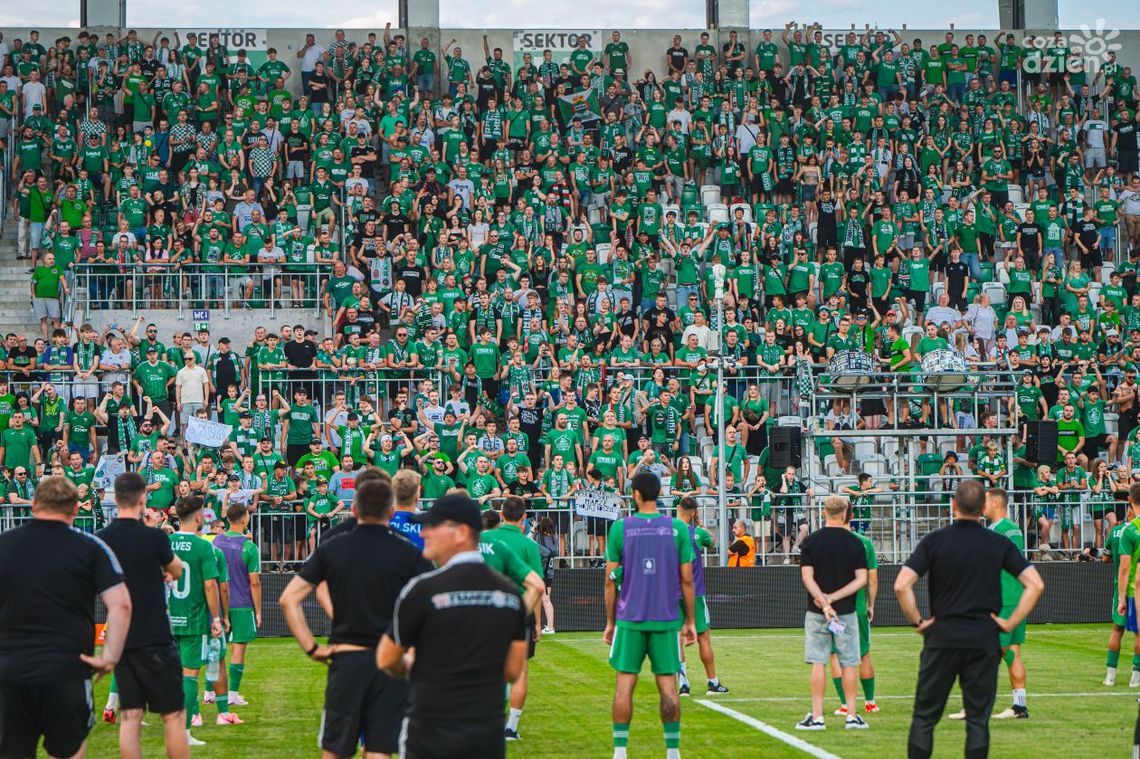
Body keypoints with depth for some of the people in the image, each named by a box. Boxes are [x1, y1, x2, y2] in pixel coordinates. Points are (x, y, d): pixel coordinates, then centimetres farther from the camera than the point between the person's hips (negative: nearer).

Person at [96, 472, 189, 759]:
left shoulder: (101, 539, 1)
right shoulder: (154, 537, -13)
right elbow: (176, 571, 6)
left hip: (120, 639, 5)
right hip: (154, 639, -5)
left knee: (129, 717, 5)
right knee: (173, 716, 2)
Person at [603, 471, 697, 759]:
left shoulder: (620, 528, -2)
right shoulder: (678, 529, -1)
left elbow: (611, 580, 1)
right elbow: (687, 580, 1)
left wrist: (610, 622, 10)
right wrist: (690, 621, 10)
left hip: (629, 619, -1)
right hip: (666, 619, 1)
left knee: (625, 682, 4)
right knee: (667, 683, 5)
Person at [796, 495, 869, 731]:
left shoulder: (811, 541, -2)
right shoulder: (855, 543, -1)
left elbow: (807, 577, -9)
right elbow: (861, 579, -6)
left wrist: (824, 603, -13)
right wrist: (833, 598, -8)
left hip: (816, 613, 0)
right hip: (846, 611, 0)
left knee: (818, 663, 3)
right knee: (848, 664, 6)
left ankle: (817, 716, 1)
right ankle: (852, 716, 7)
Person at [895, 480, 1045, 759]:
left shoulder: (934, 541, -3)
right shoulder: (1000, 544, 2)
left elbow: (902, 585, -12)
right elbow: (1035, 584, -3)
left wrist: (917, 621, -2)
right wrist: (1011, 623, 0)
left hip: (942, 637, -1)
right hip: (984, 639, 1)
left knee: (924, 717, 8)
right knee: (978, 720, 5)